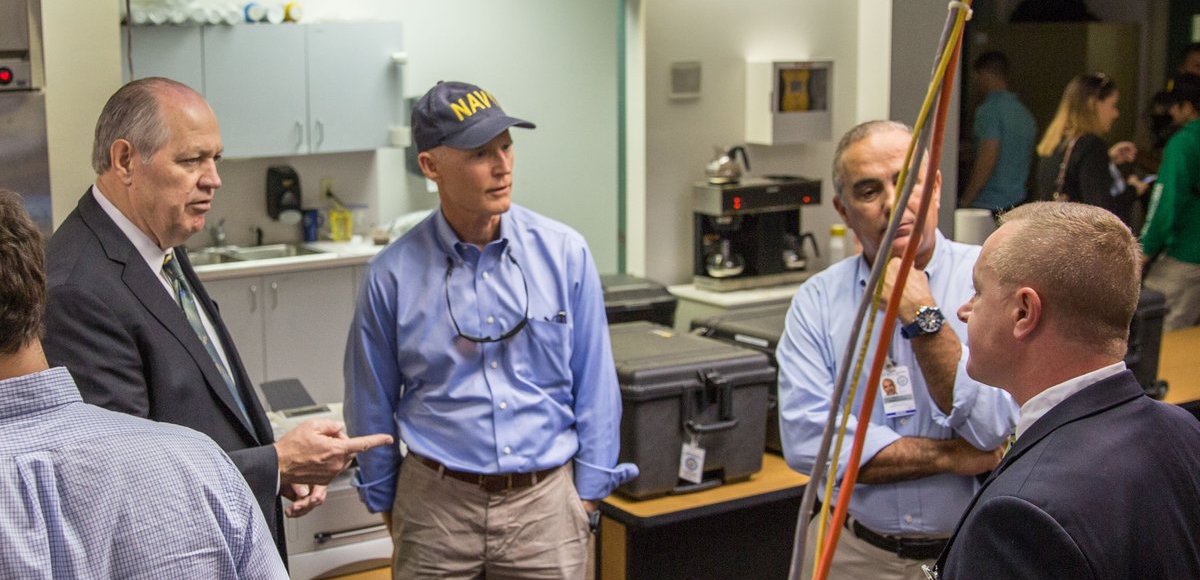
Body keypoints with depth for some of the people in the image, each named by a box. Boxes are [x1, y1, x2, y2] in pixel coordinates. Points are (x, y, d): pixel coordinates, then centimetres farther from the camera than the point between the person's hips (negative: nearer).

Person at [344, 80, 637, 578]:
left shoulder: (564, 253, -6)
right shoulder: (393, 274, -7)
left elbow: (594, 383, 0)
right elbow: (372, 403, 4)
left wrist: (588, 491, 2)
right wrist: (385, 503, 11)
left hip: (546, 500, 1)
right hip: (437, 502, 0)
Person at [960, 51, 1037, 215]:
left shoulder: (990, 110, -11)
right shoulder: (1025, 114, 14)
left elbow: (987, 160, -17)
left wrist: (966, 201, -13)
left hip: (989, 204, -8)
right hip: (1017, 204, 8)